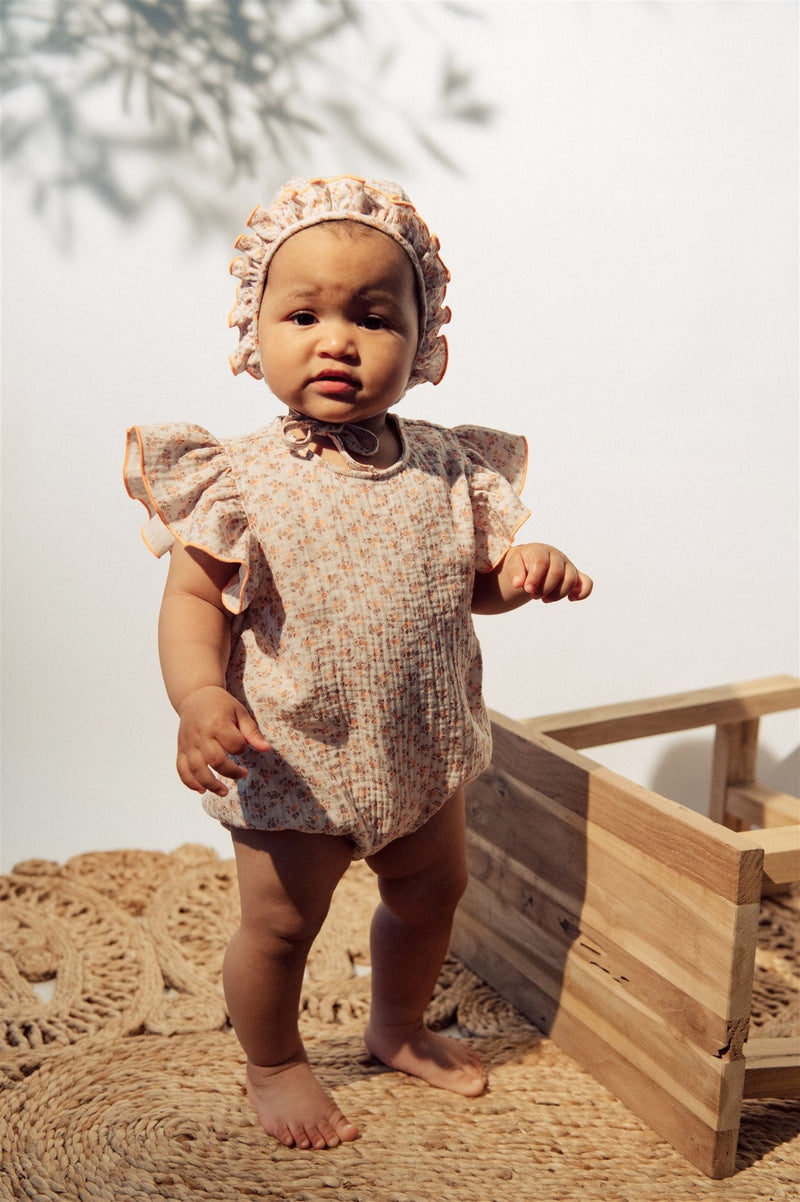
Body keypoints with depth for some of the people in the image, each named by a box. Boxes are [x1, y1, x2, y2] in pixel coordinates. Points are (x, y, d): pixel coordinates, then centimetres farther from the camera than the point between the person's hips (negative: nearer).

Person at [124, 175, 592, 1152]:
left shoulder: (447, 470, -4)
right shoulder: (240, 481, -15)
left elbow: (472, 584, 7)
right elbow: (194, 602, -13)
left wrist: (526, 569, -14)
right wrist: (199, 695, -30)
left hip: (424, 753, 5)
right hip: (294, 761, -4)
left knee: (431, 894, 22)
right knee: (280, 924, 9)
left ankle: (399, 1027, 51)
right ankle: (273, 1064, 40)